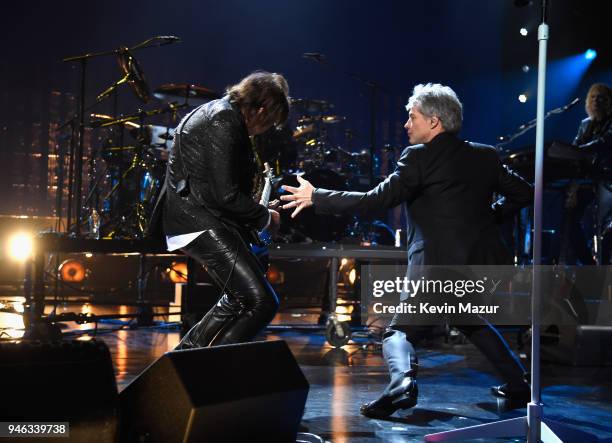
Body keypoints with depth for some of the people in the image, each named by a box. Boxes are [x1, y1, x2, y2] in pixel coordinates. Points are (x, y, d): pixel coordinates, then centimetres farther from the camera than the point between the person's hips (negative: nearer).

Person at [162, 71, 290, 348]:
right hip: (201, 221, -11)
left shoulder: (221, 112, 16)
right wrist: (266, 217, -7)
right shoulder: (224, 122, -16)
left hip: (203, 218, 11)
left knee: (238, 299, 22)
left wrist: (250, 177, 14)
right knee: (262, 303, -16)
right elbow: (226, 195, -20)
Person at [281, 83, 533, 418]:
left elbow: (376, 199, -13)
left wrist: (316, 197, -6)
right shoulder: (485, 156, 10)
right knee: (472, 321, 33)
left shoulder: (419, 157, -8)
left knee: (399, 333, 8)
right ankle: (516, 383, 27)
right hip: (485, 264, 6)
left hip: (439, 269, -6)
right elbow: (524, 192, 15)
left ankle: (402, 381, -20)